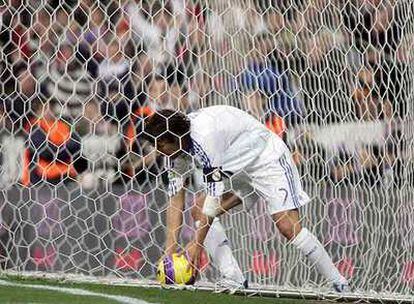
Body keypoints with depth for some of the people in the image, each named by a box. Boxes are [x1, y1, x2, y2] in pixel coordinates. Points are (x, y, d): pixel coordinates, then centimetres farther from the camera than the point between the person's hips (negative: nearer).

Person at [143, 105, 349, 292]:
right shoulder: (179, 142, -7)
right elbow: (175, 199, -6)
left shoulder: (205, 136, -32)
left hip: (267, 157, -9)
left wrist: (197, 244, -28)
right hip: (237, 167, 9)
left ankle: (340, 285, -12)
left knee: (288, 226, -22)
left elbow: (214, 194, -32)